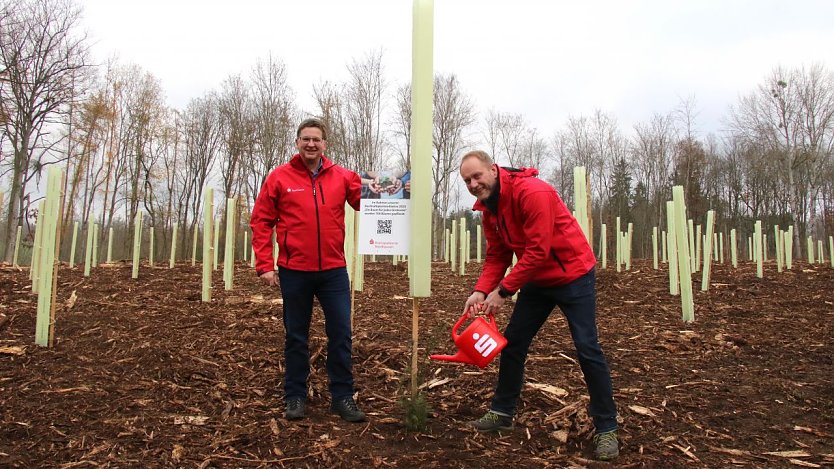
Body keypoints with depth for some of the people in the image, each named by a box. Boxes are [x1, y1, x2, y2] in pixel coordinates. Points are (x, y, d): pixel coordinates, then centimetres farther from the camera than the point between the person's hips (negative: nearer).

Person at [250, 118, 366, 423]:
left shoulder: (342, 176, 4)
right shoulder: (280, 177, -1)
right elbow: (261, 221, -1)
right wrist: (264, 266, -7)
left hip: (333, 270, 1)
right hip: (294, 271, -1)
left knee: (341, 334, 3)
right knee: (296, 337, 10)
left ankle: (342, 397, 15)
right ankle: (295, 397, 23)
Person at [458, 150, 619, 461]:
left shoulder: (533, 192, -26)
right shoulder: (489, 208, 1)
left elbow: (538, 251, -29)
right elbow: (497, 256, 1)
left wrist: (503, 291, -26)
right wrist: (481, 291, -14)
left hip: (572, 275, -8)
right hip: (537, 280, 8)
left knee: (587, 348, -6)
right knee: (513, 341, 8)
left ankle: (607, 428, 8)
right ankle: (502, 412, 23)